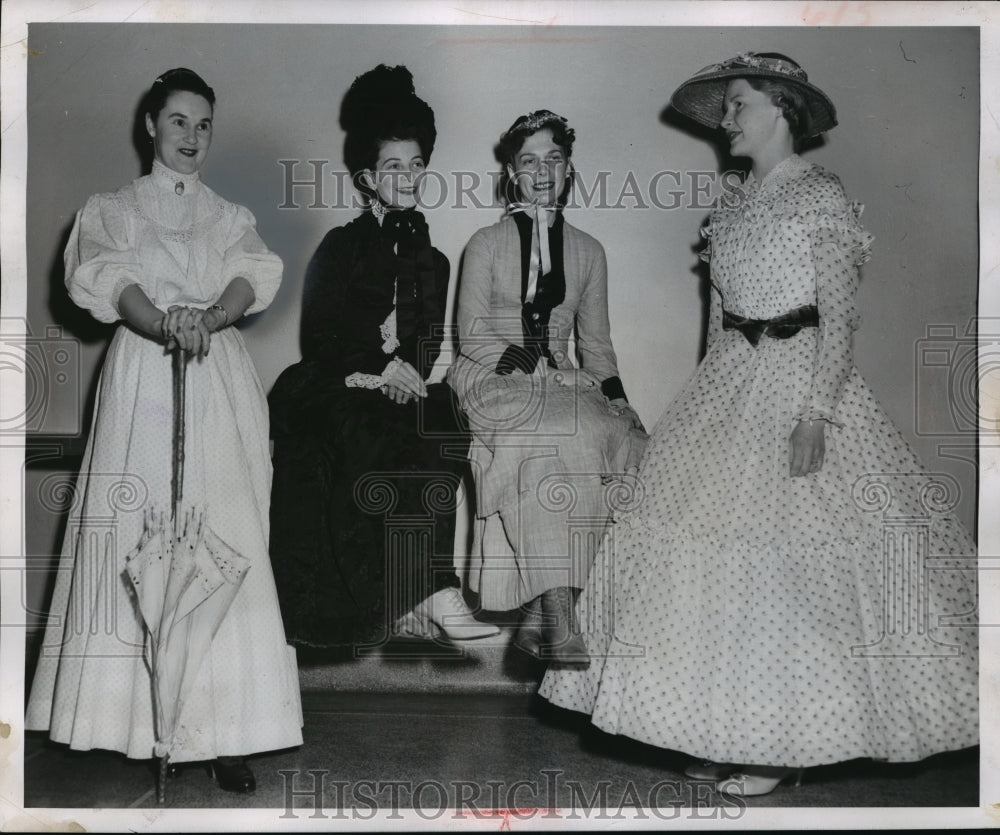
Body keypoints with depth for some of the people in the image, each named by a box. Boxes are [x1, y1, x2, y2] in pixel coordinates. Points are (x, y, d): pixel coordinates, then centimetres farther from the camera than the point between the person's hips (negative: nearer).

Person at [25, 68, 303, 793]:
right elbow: (108, 279, -7)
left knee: (227, 544, -8)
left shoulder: (231, 217, 19)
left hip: (222, 380, 1)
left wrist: (209, 317, -25)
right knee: (141, 540, -8)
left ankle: (221, 731, -8)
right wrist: (165, 325, -28)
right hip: (143, 376, -1)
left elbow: (253, 277, -2)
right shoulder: (113, 211, 13)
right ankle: (148, 721, -2)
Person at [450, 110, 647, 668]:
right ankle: (559, 623, -38)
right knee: (568, 432, -35)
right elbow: (472, 335, -1)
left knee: (630, 444, -27)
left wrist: (615, 394, 0)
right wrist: (535, 367, -15)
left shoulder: (588, 251, 18)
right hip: (493, 381, -4)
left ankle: (537, 617, -26)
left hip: (562, 384, 4)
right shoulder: (488, 244, 8)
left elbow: (596, 342, 18)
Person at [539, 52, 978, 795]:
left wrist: (815, 414, -22)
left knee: (790, 561, -3)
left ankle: (789, 741, 9)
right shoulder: (733, 206, 13)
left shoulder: (821, 198, -8)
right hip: (732, 384, 7)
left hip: (800, 377, -7)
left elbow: (840, 316, -14)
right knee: (715, 550, 5)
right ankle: (731, 732, 16)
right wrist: (707, 400, 14)